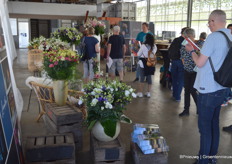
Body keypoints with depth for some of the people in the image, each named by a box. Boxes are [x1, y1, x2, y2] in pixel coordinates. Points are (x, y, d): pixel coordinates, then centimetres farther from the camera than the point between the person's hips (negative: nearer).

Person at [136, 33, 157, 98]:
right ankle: (148, 92, 17)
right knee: (149, 77, 12)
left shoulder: (143, 46, -15)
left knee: (142, 78, 5)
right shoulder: (154, 46, -2)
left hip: (143, 62, -4)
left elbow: (138, 54, -4)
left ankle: (140, 92, 9)